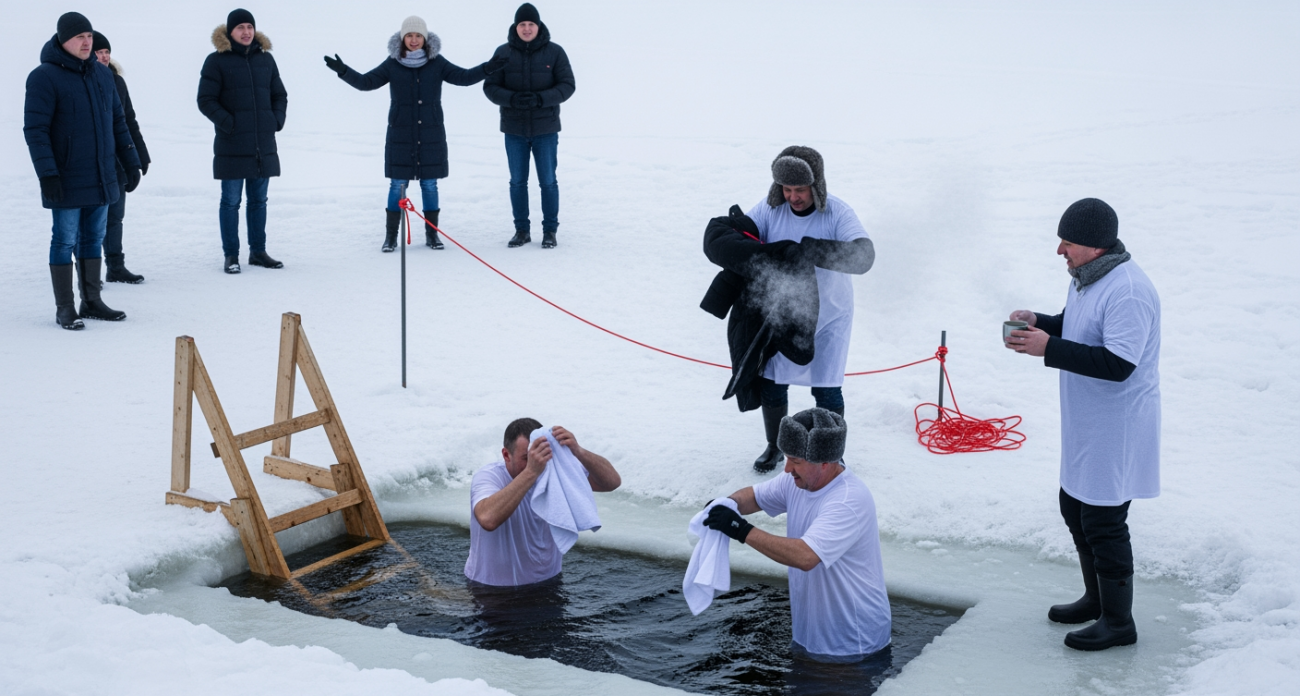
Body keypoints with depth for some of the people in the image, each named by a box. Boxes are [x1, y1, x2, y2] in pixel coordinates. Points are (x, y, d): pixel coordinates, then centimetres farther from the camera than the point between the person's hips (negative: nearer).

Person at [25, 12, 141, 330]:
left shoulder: (102, 74, 10)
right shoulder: (44, 77, -10)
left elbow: (118, 122, 17)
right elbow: (35, 128, -13)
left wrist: (130, 162, 13)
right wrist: (47, 173, -19)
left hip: (101, 179, 6)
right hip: (67, 181, -6)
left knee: (94, 239, 12)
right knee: (65, 241, 1)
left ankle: (92, 301, 22)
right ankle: (64, 308, 8)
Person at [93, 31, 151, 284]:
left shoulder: (115, 80, 10)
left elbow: (129, 120, 15)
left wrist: (140, 155, 12)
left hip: (117, 162, 6)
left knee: (115, 216, 13)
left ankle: (116, 267, 21)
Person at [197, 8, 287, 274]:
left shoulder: (265, 58, 11)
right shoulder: (217, 61, -3)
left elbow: (279, 95, 17)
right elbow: (206, 100, -6)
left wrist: (277, 120, 1)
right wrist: (228, 123, -15)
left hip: (263, 145, 5)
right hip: (231, 146, -4)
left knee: (259, 200, 12)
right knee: (231, 201, 1)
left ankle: (258, 252, 21)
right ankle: (231, 256, 7)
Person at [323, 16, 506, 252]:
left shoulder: (437, 63, 1)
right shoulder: (392, 65, 0)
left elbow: (464, 77, 1)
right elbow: (366, 82, -2)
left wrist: (487, 68, -12)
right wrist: (344, 71, -17)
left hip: (431, 135, 1)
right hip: (400, 135, -1)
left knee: (429, 185, 6)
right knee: (397, 185, 0)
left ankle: (432, 234, 16)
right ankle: (391, 236, 7)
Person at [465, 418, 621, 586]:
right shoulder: (487, 477, -16)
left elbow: (612, 482, -12)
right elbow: (488, 519, -38)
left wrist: (578, 452, -29)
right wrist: (531, 472, -41)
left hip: (547, 582, 5)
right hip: (492, 588, -5)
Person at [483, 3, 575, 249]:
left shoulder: (554, 52, -5)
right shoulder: (503, 53, -2)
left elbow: (567, 85, -6)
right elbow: (490, 86, -2)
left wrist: (541, 99, -22)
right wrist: (511, 99, -22)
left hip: (545, 129, -1)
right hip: (514, 129, 2)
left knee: (548, 181, 4)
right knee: (517, 182, 9)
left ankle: (550, 231, 14)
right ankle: (521, 230, 20)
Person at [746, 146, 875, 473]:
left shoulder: (837, 213, -22)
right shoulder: (770, 209, -12)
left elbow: (864, 257, -36)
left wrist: (808, 249, -47)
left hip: (828, 317, -3)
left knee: (826, 390, 3)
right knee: (771, 384, 13)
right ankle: (775, 446, 38)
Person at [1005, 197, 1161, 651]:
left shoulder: (1128, 291, -26)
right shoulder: (1085, 278, 7)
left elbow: (1118, 363, -31)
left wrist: (1049, 349, -30)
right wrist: (1039, 323, 2)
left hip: (1116, 430, -11)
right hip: (1085, 426, 11)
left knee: (1103, 521, -2)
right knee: (1074, 507, 20)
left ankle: (1119, 621, 13)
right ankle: (1096, 598, 38)